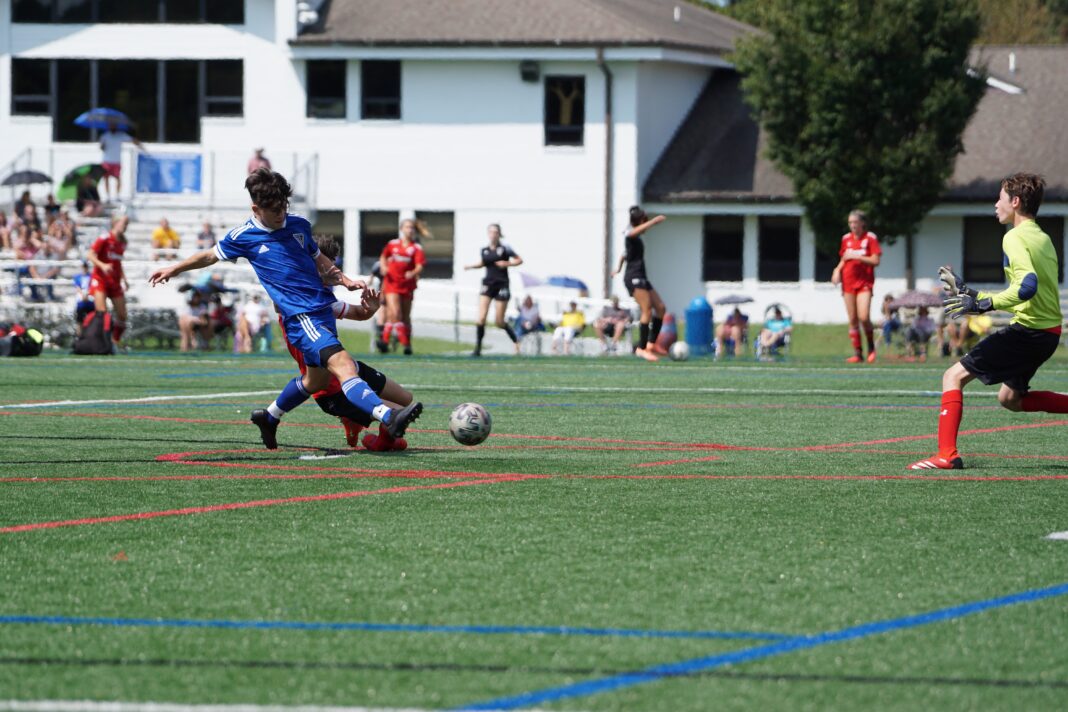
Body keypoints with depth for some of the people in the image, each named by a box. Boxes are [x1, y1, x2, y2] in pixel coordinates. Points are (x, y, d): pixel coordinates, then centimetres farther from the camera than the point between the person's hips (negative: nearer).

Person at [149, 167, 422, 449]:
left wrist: (345, 280, 11)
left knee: (316, 378, 18)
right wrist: (174, 269, 29)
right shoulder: (244, 236, 0)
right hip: (300, 317, -7)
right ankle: (389, 417, -43)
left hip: (324, 309, 7)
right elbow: (211, 256, 18)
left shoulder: (299, 225, 11)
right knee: (341, 363, -24)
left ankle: (268, 418, 42)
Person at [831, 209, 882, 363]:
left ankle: (871, 347, 4)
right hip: (848, 282, 4)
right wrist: (838, 270, 1)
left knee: (863, 317, -17)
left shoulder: (870, 238, -2)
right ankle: (857, 353, 4)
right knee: (853, 320, 1)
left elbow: (876, 261, -8)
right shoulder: (846, 239, 12)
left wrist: (856, 257, -16)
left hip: (864, 282, -4)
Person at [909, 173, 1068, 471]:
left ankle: (946, 454, -15)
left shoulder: (1015, 238, -11)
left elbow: (1028, 285, -25)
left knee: (954, 376, -5)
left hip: (1028, 329, -9)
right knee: (1010, 398, 24)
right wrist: (971, 294, 26)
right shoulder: (1043, 238, 17)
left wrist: (983, 304, -26)